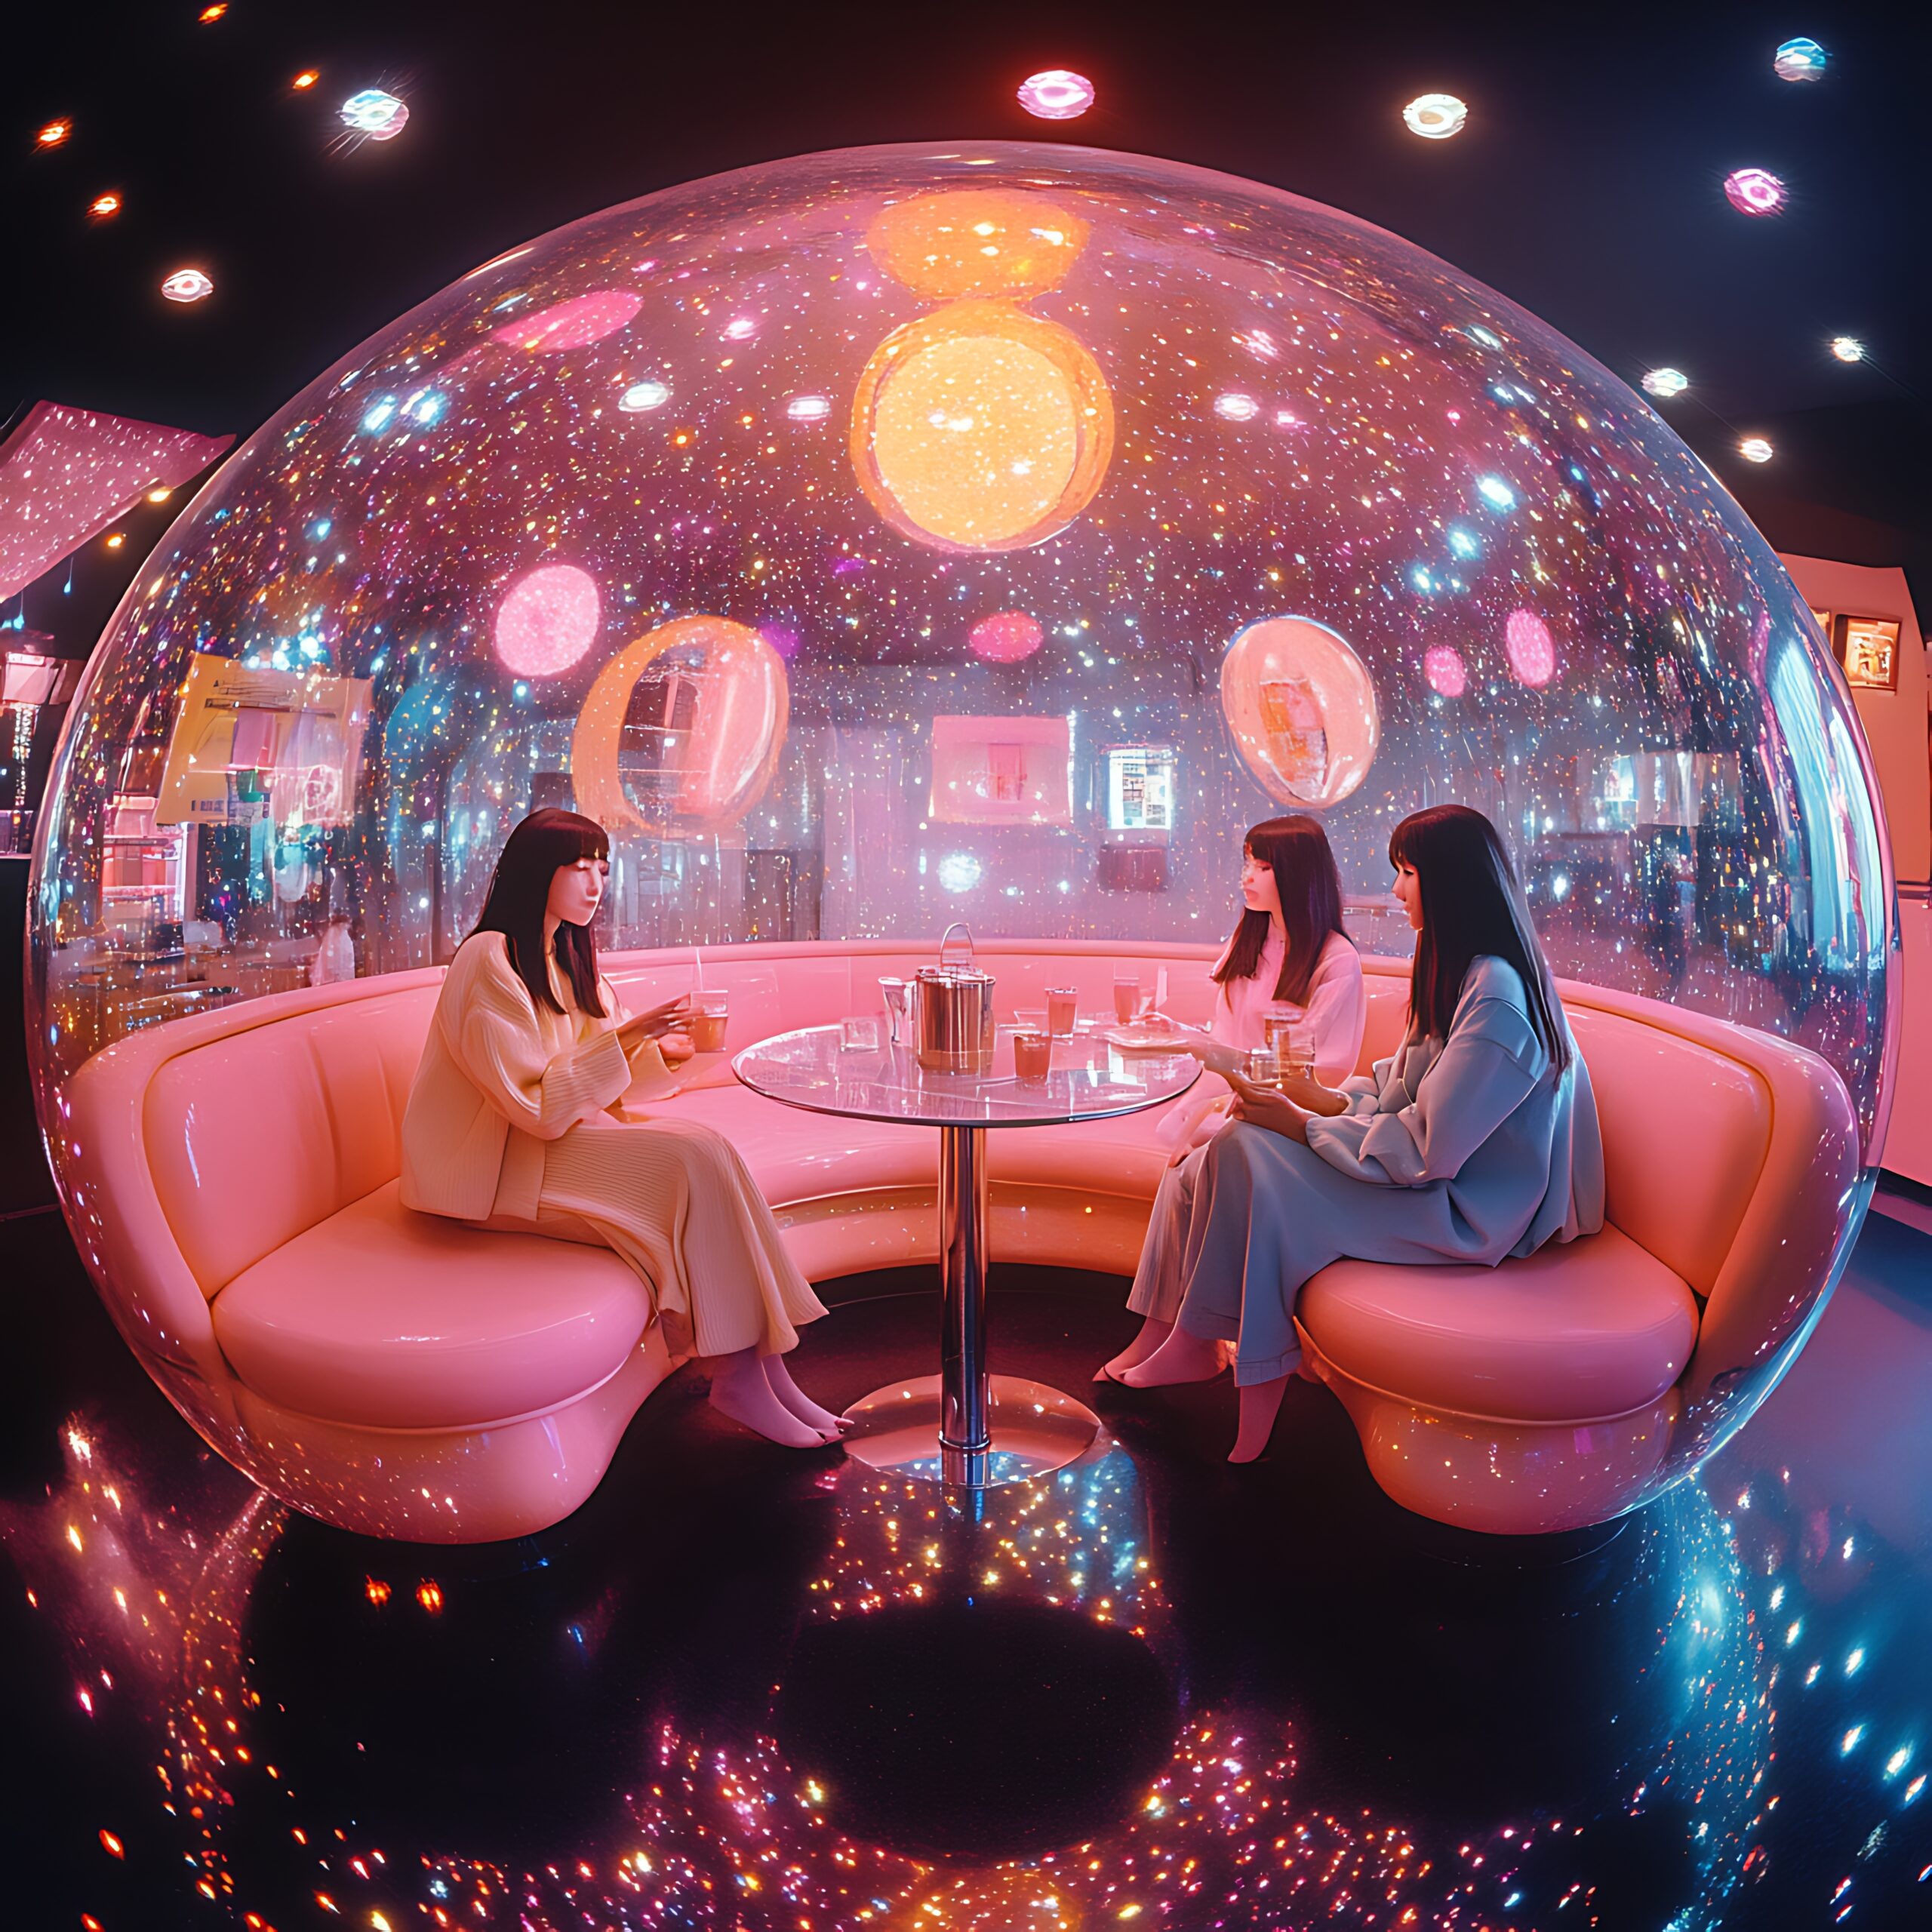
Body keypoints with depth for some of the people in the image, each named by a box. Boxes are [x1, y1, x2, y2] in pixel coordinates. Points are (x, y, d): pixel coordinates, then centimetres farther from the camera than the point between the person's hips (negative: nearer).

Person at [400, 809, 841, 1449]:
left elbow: (587, 1077, 15)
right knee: (693, 1161, -24)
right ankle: (739, 1374, -19)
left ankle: (760, 1364, -20)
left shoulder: (566, 953, 12)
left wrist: (661, 1053, -3)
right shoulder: (490, 961, -16)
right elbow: (535, 1106, -20)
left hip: (563, 1134, 8)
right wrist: (623, 1039, -24)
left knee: (705, 1147, -17)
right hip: (493, 1165, -8)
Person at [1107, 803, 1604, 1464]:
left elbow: (1426, 1151, -25)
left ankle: (1201, 1342, -3)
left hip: (1462, 1211, -10)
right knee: (1236, 1145, -6)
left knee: (1245, 1154, -22)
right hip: (1434, 1171, 10)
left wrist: (1302, 1126, -17)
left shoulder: (1495, 996, -23)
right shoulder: (1460, 971, 10)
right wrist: (1329, 1100, 0)